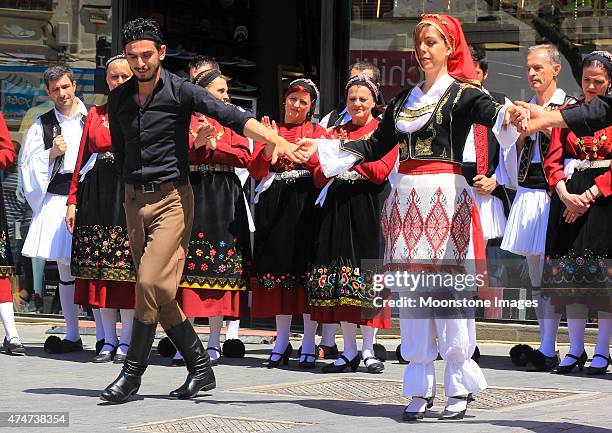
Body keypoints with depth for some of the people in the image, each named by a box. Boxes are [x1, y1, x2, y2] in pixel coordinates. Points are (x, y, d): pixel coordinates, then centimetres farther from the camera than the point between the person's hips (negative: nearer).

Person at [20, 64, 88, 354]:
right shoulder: (43, 125, 13)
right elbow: (29, 164, 11)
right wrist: (52, 153, -5)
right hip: (57, 198, 2)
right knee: (65, 269, 5)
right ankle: (72, 336, 12)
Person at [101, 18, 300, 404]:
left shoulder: (180, 91, -9)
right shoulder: (119, 98, 7)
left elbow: (230, 115, -22)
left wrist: (275, 140, -35)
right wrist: (133, 184, 15)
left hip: (172, 199, -6)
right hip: (134, 199, 6)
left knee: (151, 282, -15)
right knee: (157, 290, 6)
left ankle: (133, 372, -6)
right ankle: (201, 368, 16)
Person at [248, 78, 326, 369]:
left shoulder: (317, 132, 12)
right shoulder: (270, 130, 17)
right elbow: (255, 171, 5)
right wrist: (270, 146, -10)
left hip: (307, 203, -2)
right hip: (275, 204, 2)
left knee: (306, 267, -7)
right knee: (278, 265, 1)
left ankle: (309, 343, -4)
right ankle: (282, 341, 7)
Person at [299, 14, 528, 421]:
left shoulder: (463, 93, 0)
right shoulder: (404, 100, 17)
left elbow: (490, 111, -21)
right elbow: (375, 147, 21)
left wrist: (509, 116, -44)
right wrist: (321, 148, 17)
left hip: (446, 199, -6)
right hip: (407, 200, 6)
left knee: (449, 290, -7)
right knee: (411, 292, 3)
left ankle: (460, 387, 0)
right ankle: (421, 389, 8)